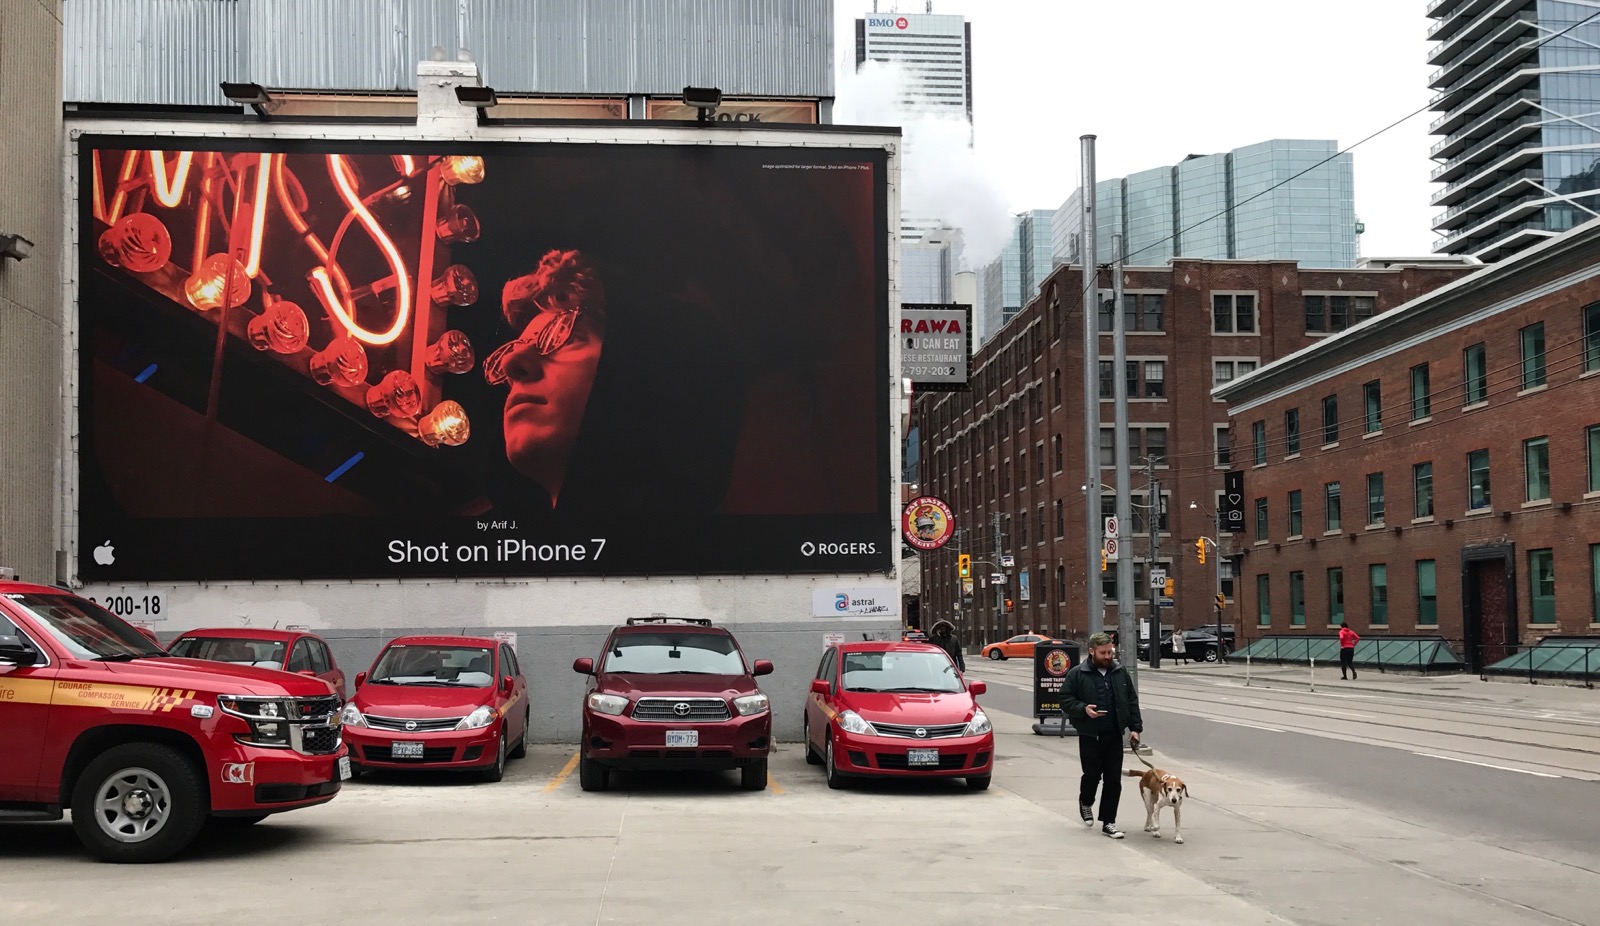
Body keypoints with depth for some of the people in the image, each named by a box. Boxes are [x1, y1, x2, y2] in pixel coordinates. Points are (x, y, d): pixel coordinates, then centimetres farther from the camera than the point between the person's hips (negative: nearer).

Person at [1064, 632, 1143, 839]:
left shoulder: (1120, 673, 8)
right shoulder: (1076, 674, -3)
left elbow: (1132, 702, 12)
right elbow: (1066, 700, -3)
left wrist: (1135, 727, 5)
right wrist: (1083, 709, -20)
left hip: (1114, 735, 3)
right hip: (1089, 736, -3)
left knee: (1114, 779, 1)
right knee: (1092, 775, -1)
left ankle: (1108, 822, 10)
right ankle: (1086, 803, 32)